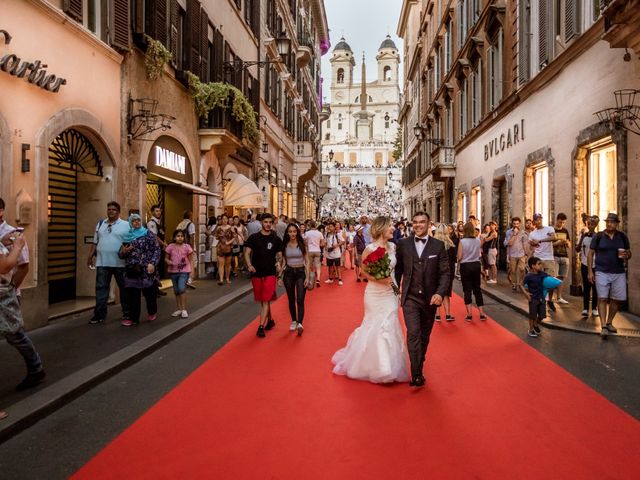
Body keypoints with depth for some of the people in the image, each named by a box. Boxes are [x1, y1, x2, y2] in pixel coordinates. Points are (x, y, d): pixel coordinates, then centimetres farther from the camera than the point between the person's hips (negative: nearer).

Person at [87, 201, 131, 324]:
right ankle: (99, 314, 10)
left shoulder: (126, 225, -2)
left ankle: (127, 312, 21)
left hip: (120, 263, -4)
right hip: (102, 262, 4)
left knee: (124, 288, 8)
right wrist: (90, 256, 11)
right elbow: (95, 242, 16)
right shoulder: (100, 224, 13)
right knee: (101, 288, 4)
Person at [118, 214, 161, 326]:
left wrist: (152, 263, -17)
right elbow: (121, 254, 20)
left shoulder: (148, 234, 1)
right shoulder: (127, 237, 14)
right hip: (131, 270, 4)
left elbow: (156, 250, -5)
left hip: (146, 269, -4)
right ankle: (133, 318, 10)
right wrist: (123, 251, -4)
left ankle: (152, 312, 29)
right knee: (131, 295, 2)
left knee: (149, 292, 6)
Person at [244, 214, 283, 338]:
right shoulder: (254, 238, 2)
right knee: (261, 300, 13)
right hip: (256, 273, 2)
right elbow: (247, 253, 0)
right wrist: (249, 265, -16)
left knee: (266, 300, -7)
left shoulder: (276, 239, 3)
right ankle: (270, 320, 32)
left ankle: (261, 326, -5)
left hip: (270, 273, -2)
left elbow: (280, 254, 9)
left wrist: (278, 263, -12)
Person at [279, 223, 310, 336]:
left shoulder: (302, 245, -1)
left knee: (300, 300, -12)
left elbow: (307, 261, 0)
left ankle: (300, 323, -20)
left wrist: (307, 277, -7)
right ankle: (294, 321, 22)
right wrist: (280, 275, 3)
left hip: (300, 272, -2)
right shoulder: (285, 245, 4)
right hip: (288, 273, 2)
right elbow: (283, 262, 10)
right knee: (291, 299, 9)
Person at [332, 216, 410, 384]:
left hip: (390, 293, 5)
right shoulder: (370, 248, -13)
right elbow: (362, 270, -7)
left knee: (390, 326, 9)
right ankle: (375, 365, 22)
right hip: (376, 294, -5)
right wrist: (378, 279, -20)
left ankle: (388, 367, 26)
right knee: (376, 327, 2)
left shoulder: (393, 246, 3)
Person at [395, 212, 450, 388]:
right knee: (413, 333, -13)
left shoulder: (438, 245, -1)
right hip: (410, 298, -1)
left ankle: (419, 367, 34)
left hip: (430, 298, 1)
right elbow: (398, 269, 7)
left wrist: (440, 293, -16)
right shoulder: (403, 244, 0)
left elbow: (445, 272, -3)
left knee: (424, 336, 14)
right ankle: (417, 374, -9)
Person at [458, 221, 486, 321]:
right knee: (477, 289, 12)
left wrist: (459, 260, 9)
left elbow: (459, 257, -11)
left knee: (467, 290, 3)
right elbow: (479, 254, 8)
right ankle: (481, 313, 15)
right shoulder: (478, 240, -2)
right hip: (476, 265, 3)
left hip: (465, 266, -3)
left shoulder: (462, 241, -13)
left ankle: (469, 314, 3)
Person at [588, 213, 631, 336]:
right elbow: (590, 254, 1)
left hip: (619, 273, 3)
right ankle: (603, 326, -7)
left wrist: (626, 256, -12)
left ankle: (609, 323, 25)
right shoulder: (598, 236, -2)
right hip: (602, 272, -3)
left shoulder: (623, 237, 5)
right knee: (602, 298, -7)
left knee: (617, 299, 7)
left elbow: (629, 253, 13)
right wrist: (590, 271, -5)